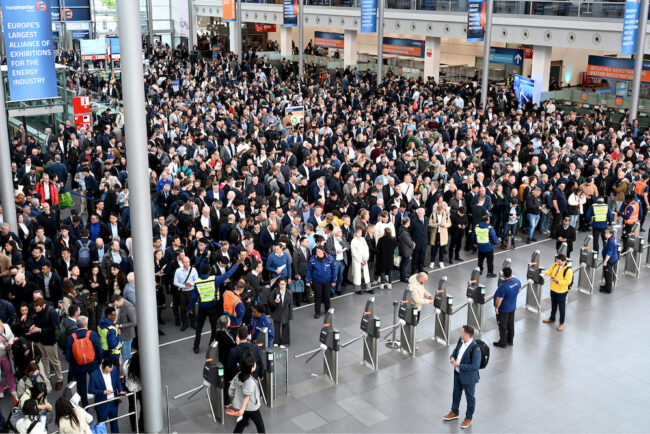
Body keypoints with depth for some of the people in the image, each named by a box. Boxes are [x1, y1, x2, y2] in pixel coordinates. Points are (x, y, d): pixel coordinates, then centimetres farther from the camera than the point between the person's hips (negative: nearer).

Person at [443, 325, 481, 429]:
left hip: (469, 377, -8)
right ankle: (454, 412, 50)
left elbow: (475, 366, -30)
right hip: (458, 374, 8)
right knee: (456, 393, 27)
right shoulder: (461, 340, -10)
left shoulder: (475, 349, -34)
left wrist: (460, 365, -27)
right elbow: (456, 349, 10)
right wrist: (452, 357, -9)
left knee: (470, 397, 17)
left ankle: (468, 418, 38)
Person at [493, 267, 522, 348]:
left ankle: (503, 343, 23)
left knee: (503, 326, 10)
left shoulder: (503, 286, -34)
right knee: (511, 324, 22)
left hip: (503, 309, -7)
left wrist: (496, 307, -11)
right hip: (513, 307, 7)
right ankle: (510, 340, 37)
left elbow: (499, 299, -27)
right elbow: (519, 290, 7)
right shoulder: (517, 281, -12)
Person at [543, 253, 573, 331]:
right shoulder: (555, 265, -3)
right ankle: (552, 319, 43)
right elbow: (550, 271, 10)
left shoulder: (568, 270, -24)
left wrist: (558, 281, -32)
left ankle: (561, 323, 21)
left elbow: (567, 282, -22)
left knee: (561, 307, 8)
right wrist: (545, 272, -12)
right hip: (553, 289, 7)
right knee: (553, 305, 24)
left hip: (561, 292, -7)